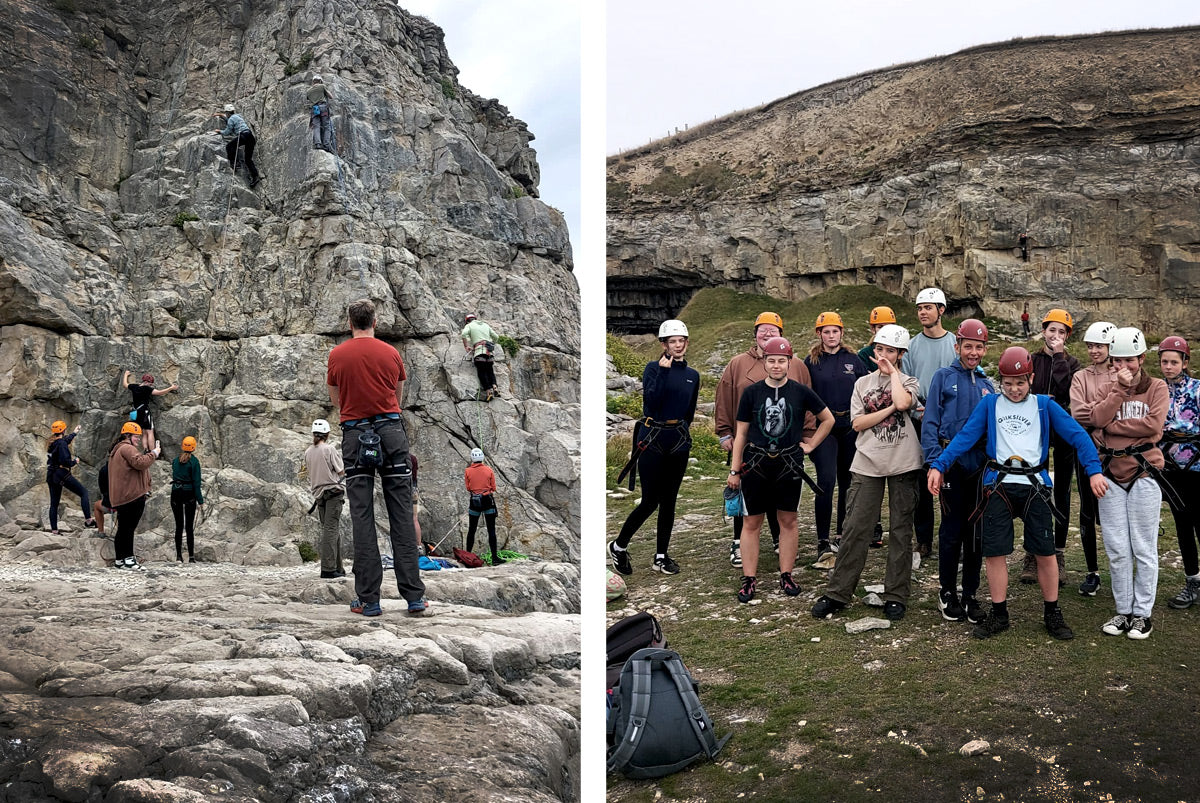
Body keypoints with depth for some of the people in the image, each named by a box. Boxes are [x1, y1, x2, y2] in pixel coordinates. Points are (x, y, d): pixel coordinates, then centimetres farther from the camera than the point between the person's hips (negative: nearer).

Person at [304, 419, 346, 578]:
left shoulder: (308, 452, 7)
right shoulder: (330, 449, -9)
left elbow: (308, 473, 13)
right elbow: (341, 471, -6)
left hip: (318, 492, 6)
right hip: (333, 491, -6)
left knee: (329, 529, 11)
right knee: (331, 528, -8)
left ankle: (338, 568, 14)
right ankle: (328, 569, -14)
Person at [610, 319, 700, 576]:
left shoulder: (693, 375, 10)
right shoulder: (653, 368, -4)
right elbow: (651, 401, -19)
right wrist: (663, 371, -21)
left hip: (678, 442, 5)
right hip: (652, 440, -5)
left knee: (669, 501, 8)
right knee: (650, 501, -6)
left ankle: (661, 556, 17)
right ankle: (618, 547, 13)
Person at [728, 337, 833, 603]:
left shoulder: (801, 392, 1)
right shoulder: (751, 392, 1)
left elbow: (828, 420, 15)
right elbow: (741, 433, 4)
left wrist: (810, 445, 7)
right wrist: (734, 470, 2)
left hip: (789, 464, 0)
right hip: (756, 464, 0)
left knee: (789, 520, 7)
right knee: (752, 522, 2)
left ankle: (786, 575, 18)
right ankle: (749, 579, 9)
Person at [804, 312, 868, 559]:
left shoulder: (852, 359, 8)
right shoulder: (812, 361, 3)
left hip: (850, 427, 3)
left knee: (848, 482, 10)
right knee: (826, 481, -14)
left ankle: (842, 536, 23)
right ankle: (823, 542, -12)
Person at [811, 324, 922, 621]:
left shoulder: (908, 382, 5)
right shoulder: (863, 383, 11)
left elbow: (903, 402, -20)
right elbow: (857, 423, 0)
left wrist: (893, 371, -5)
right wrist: (890, 409, -9)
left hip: (903, 464, -1)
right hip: (868, 463, 1)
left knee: (901, 530, 5)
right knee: (855, 528, -2)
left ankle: (896, 596, 14)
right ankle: (837, 593, 5)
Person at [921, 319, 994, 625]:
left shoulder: (987, 385, 14)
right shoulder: (944, 378, 1)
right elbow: (930, 423, -5)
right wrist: (935, 461, -14)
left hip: (981, 466, 4)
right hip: (952, 464, -4)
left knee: (976, 532, 8)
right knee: (952, 530, 2)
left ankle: (971, 595, 17)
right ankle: (947, 592, 15)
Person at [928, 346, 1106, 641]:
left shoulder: (1044, 405, 6)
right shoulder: (989, 404, 7)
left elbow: (1077, 434, 1)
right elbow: (965, 437, 2)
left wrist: (1094, 470, -12)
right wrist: (939, 465, -9)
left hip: (1034, 485, 0)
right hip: (999, 485, 0)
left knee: (1045, 551, 3)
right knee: (994, 551, 2)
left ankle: (1052, 614, 19)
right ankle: (999, 614, 15)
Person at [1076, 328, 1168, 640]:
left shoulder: (1156, 388, 1)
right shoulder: (1107, 389, 10)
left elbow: (1154, 424, -16)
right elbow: (1096, 420, -9)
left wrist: (1111, 426, -10)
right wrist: (1121, 389, -13)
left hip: (1143, 476, -3)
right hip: (1111, 476, 3)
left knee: (1143, 549, 2)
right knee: (1117, 549, 7)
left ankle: (1143, 613, 11)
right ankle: (1123, 611, 17)